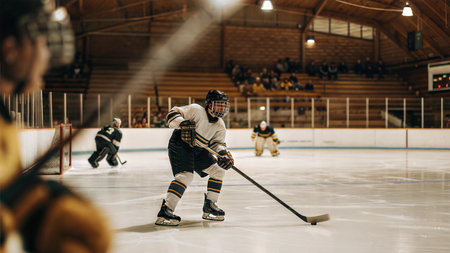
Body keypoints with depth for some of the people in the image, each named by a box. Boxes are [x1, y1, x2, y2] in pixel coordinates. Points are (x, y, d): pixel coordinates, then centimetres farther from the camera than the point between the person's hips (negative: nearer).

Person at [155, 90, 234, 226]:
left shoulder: (220, 125, 5)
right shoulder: (196, 110, -16)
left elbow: (218, 142, 4)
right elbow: (172, 113, -17)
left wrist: (223, 153, -18)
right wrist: (182, 123, -36)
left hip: (198, 150, 9)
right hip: (180, 145, -9)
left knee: (218, 170, 8)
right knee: (185, 175, -26)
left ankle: (209, 206, 18)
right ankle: (165, 211, -28)